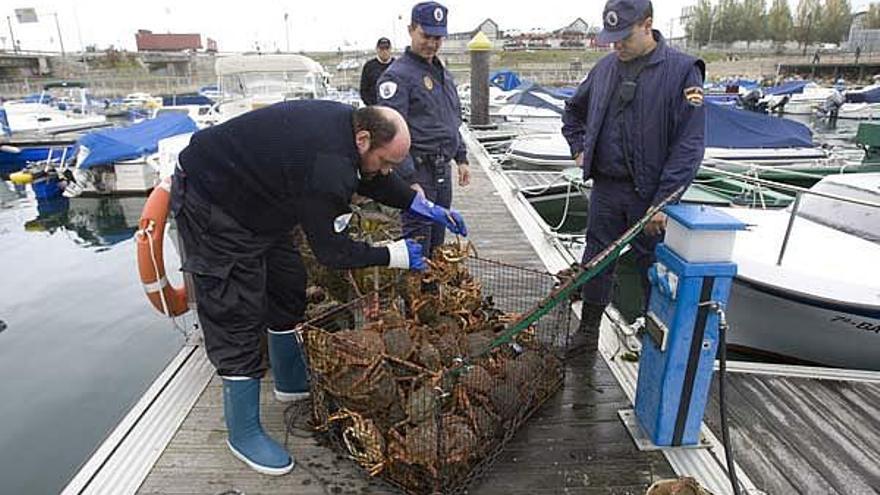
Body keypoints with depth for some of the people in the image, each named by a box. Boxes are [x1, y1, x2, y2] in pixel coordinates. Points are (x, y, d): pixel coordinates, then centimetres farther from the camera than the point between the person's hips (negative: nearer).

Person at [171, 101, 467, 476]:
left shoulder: (346, 122, -6)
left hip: (256, 201, 10)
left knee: (288, 288, 14)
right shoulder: (326, 166, -35)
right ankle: (244, 434, 8)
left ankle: (291, 382, 35)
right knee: (237, 316, -7)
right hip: (210, 206, -10)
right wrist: (392, 255, -17)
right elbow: (331, 250, -27)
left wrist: (427, 207, 4)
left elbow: (373, 180, 10)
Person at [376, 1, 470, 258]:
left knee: (437, 240, 18)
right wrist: (410, 179, -23)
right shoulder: (398, 75, -11)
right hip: (418, 170, -8)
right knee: (418, 243, -3)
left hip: (443, 170, 8)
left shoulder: (443, 73, 17)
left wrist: (461, 158, 18)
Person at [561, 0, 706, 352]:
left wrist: (663, 201, -17)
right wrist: (579, 149, 12)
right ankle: (588, 332, 26)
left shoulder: (682, 70, -9)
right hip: (606, 187, 5)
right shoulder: (605, 68, 8)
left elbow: (688, 145, -13)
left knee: (653, 267, 7)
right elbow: (573, 111, 25)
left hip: (650, 193, -4)